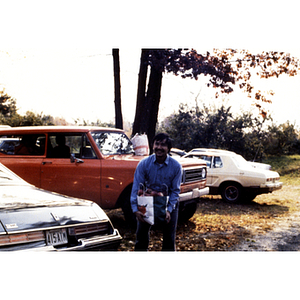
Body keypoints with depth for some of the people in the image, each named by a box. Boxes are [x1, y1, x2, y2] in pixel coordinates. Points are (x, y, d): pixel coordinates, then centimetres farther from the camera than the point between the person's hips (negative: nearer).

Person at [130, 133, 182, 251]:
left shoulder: (176, 166, -16)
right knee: (141, 235, 5)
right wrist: (135, 209, -29)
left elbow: (175, 190, -12)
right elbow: (136, 187, -18)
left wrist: (169, 210, -24)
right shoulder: (144, 164, -16)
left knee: (169, 237, 4)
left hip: (169, 203, -1)